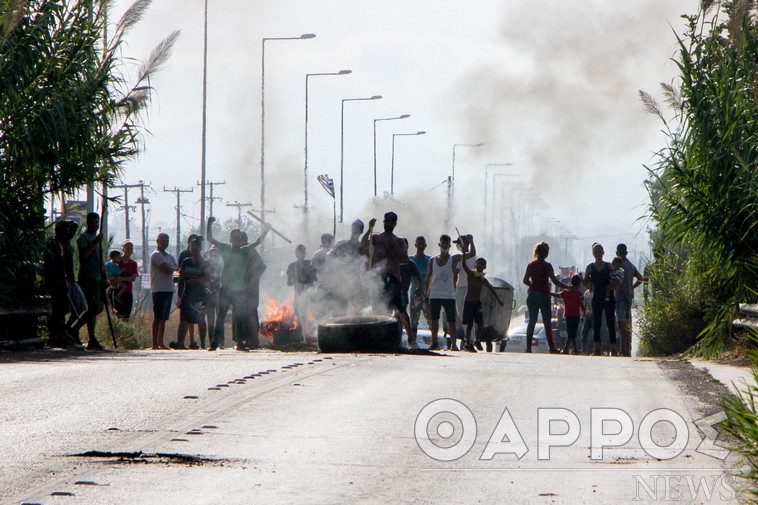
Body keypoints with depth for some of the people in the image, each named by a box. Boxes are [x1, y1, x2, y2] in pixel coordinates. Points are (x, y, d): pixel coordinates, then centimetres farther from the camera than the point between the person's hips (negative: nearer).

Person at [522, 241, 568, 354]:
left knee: (532, 321, 7)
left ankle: (528, 347, 1)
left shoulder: (531, 264, 4)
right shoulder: (547, 266, -8)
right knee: (547, 322, 0)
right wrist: (568, 287, -2)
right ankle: (551, 347, -1)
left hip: (532, 295, 4)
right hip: (544, 295, -4)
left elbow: (525, 280, 5)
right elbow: (555, 281, -10)